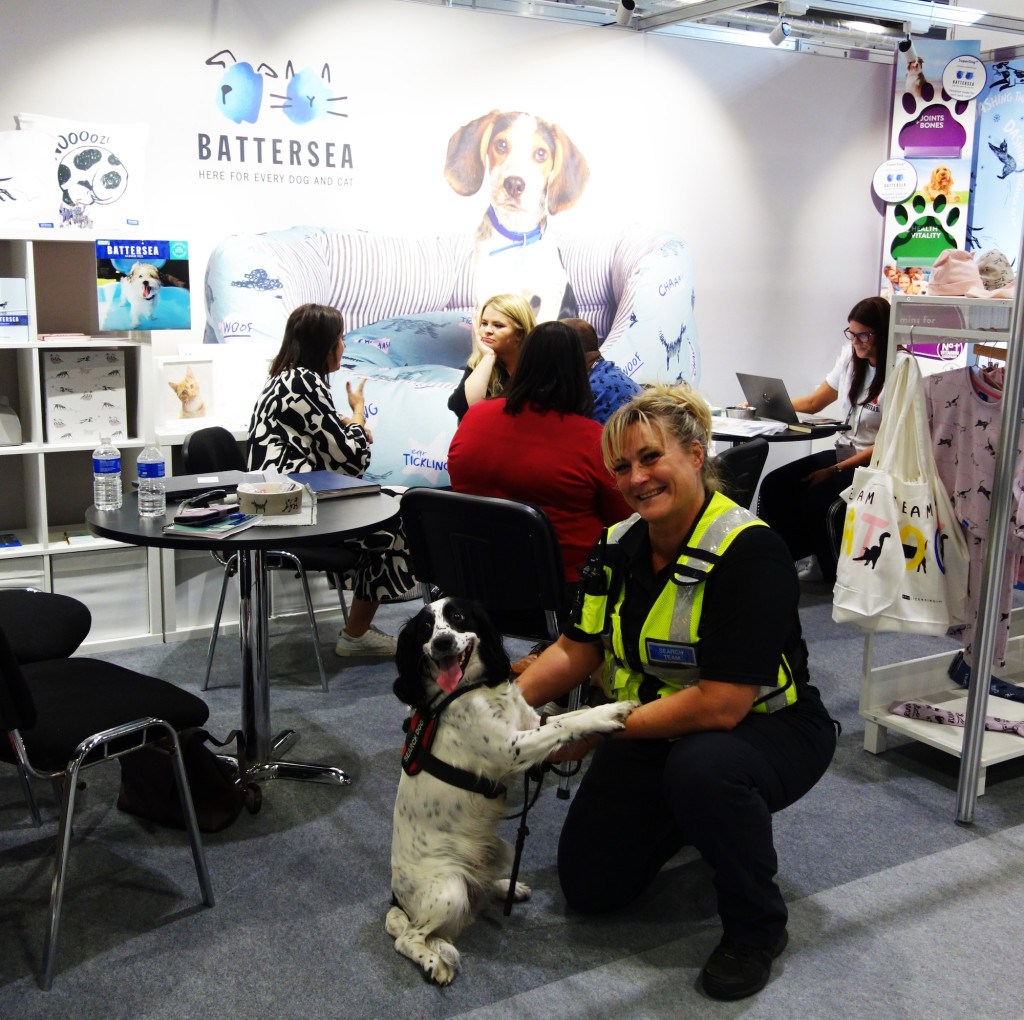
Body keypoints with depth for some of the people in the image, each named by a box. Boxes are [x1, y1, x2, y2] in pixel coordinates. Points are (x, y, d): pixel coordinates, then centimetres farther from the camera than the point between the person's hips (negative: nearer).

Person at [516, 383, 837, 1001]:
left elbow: (720, 704, -31)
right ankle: (691, 819, 29)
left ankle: (758, 927, -13)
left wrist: (596, 732, -26)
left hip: (768, 725, -6)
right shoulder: (620, 546, -4)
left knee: (701, 766, -41)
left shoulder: (748, 549, -26)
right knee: (589, 884, 2)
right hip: (658, 730, 7)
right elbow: (577, 651, 1)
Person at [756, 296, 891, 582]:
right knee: (773, 486, -12)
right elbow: (813, 402, 18)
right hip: (842, 450, 8)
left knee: (813, 502, -27)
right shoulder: (850, 358, 10)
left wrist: (835, 470, -18)